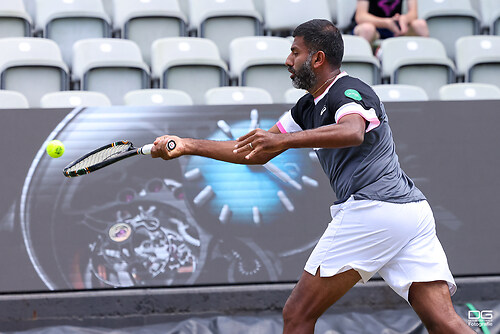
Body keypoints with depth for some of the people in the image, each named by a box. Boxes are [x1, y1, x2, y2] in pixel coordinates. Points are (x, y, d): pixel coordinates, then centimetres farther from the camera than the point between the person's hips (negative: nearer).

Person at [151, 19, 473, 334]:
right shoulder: (308, 108, 26)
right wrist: (187, 145, 25)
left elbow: (353, 132, -27)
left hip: (371, 210, -9)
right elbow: (257, 153, 28)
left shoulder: (349, 91, -3)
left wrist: (284, 139, -34)